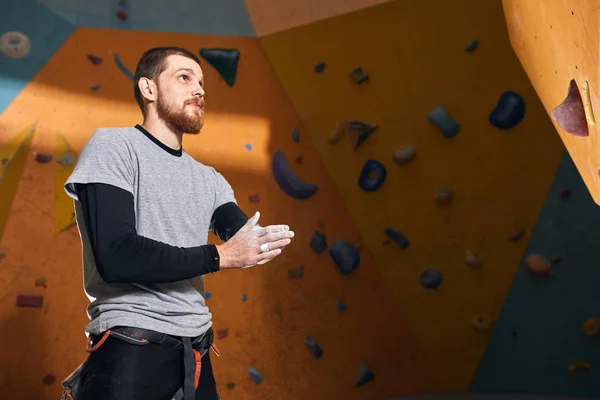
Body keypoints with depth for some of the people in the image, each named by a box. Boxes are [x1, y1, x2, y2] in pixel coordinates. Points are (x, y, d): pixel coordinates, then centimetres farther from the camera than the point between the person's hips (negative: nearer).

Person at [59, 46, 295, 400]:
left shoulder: (209, 179, 12)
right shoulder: (112, 146, -7)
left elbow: (245, 241, 1)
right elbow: (115, 257, -19)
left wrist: (271, 239, -22)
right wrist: (218, 256, -16)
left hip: (196, 349, 7)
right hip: (131, 347, -6)